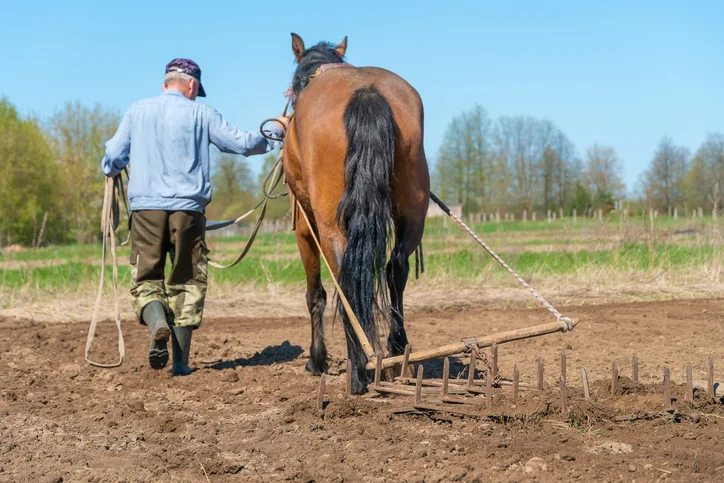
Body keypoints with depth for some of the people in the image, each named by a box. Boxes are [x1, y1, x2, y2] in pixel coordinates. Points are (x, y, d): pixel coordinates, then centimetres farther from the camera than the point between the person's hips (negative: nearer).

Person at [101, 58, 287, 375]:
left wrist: (110, 170, 33)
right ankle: (180, 362, 5)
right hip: (188, 208, -1)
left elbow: (113, 158, 9)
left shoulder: (137, 111, 7)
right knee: (187, 283, 8)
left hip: (146, 207, 1)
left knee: (145, 279, 9)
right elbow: (242, 143, 4)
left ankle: (158, 324, -22)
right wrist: (275, 129, 21)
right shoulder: (200, 113, 2)